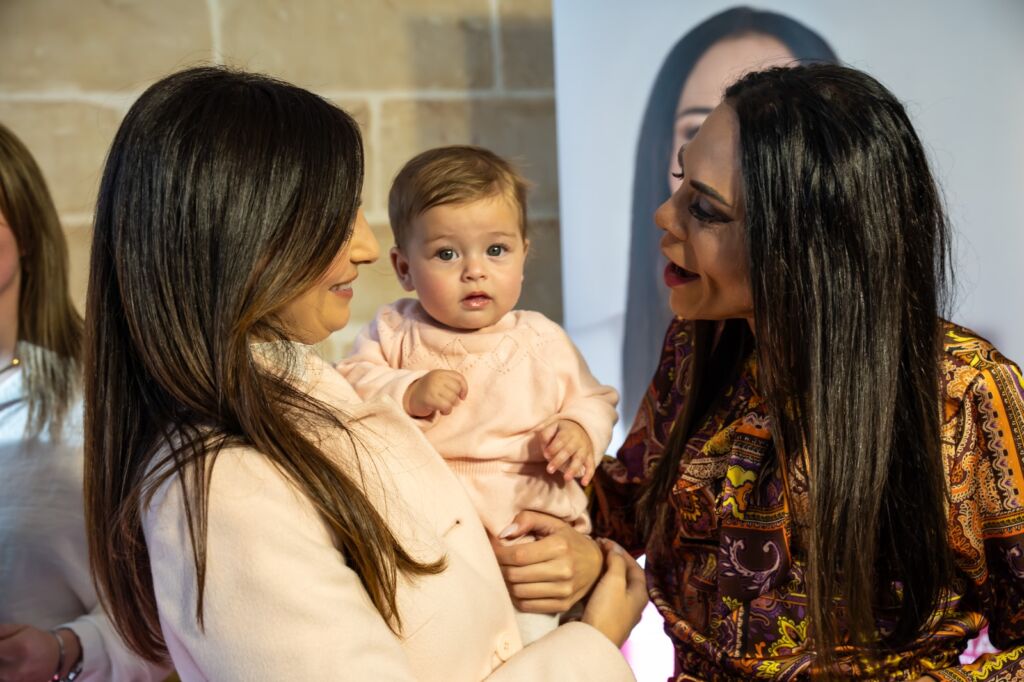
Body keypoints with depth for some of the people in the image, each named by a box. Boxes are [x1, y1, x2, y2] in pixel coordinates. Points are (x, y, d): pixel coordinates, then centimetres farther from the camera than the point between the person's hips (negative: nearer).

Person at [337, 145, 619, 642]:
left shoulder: (543, 341, 6)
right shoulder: (393, 332, 5)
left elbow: (591, 399, 12)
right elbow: (351, 386, -3)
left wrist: (580, 431, -10)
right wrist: (408, 393, -19)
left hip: (528, 530, 0)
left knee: (532, 623, -12)